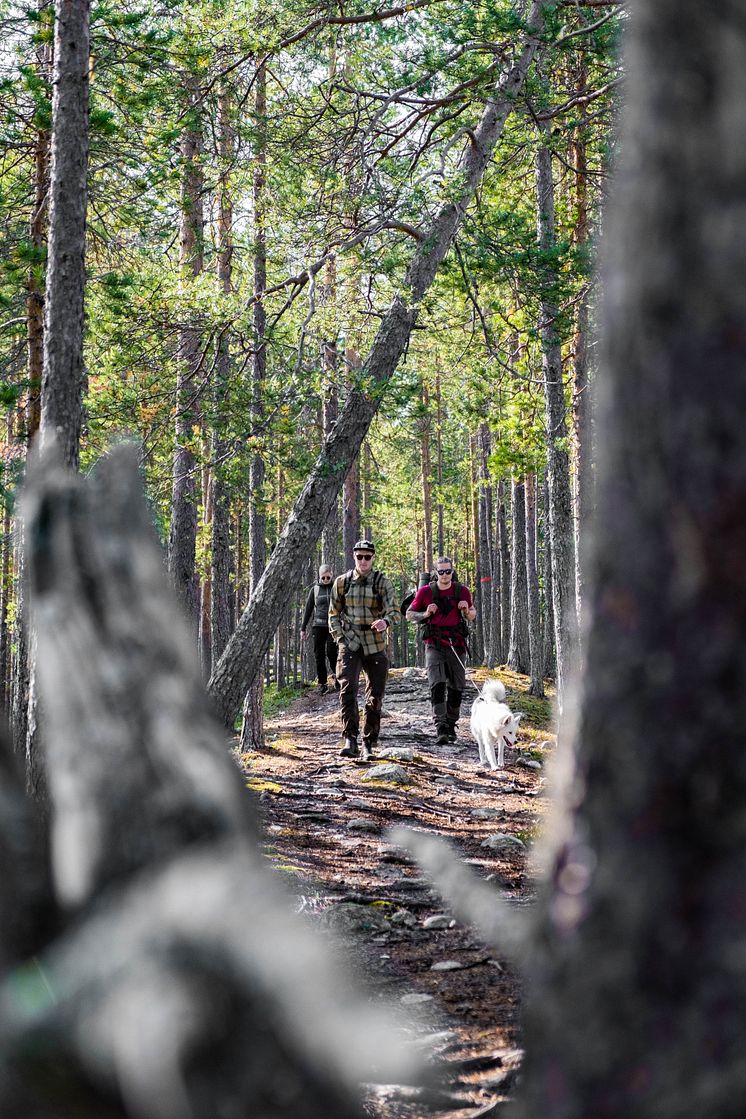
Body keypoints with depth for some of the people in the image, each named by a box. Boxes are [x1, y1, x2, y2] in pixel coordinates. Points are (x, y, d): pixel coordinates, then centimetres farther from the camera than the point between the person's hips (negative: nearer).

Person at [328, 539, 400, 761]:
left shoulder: (383, 583, 2)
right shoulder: (342, 582, 6)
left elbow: (394, 610, -9)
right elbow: (334, 614, 13)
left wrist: (386, 621, -32)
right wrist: (339, 638, -1)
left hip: (375, 646, 0)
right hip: (350, 644, 0)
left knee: (375, 696, 3)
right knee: (347, 688, -20)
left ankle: (369, 745, 13)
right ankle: (350, 740, -23)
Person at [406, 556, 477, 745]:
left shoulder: (462, 591, 7)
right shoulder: (426, 592, 2)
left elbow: (472, 617, 19)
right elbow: (409, 615, 9)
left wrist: (467, 610, -5)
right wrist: (425, 614, -10)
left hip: (456, 645, 2)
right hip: (434, 645, -2)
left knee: (456, 687, 6)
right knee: (437, 685, -16)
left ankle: (451, 726, 22)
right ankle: (441, 728, -23)